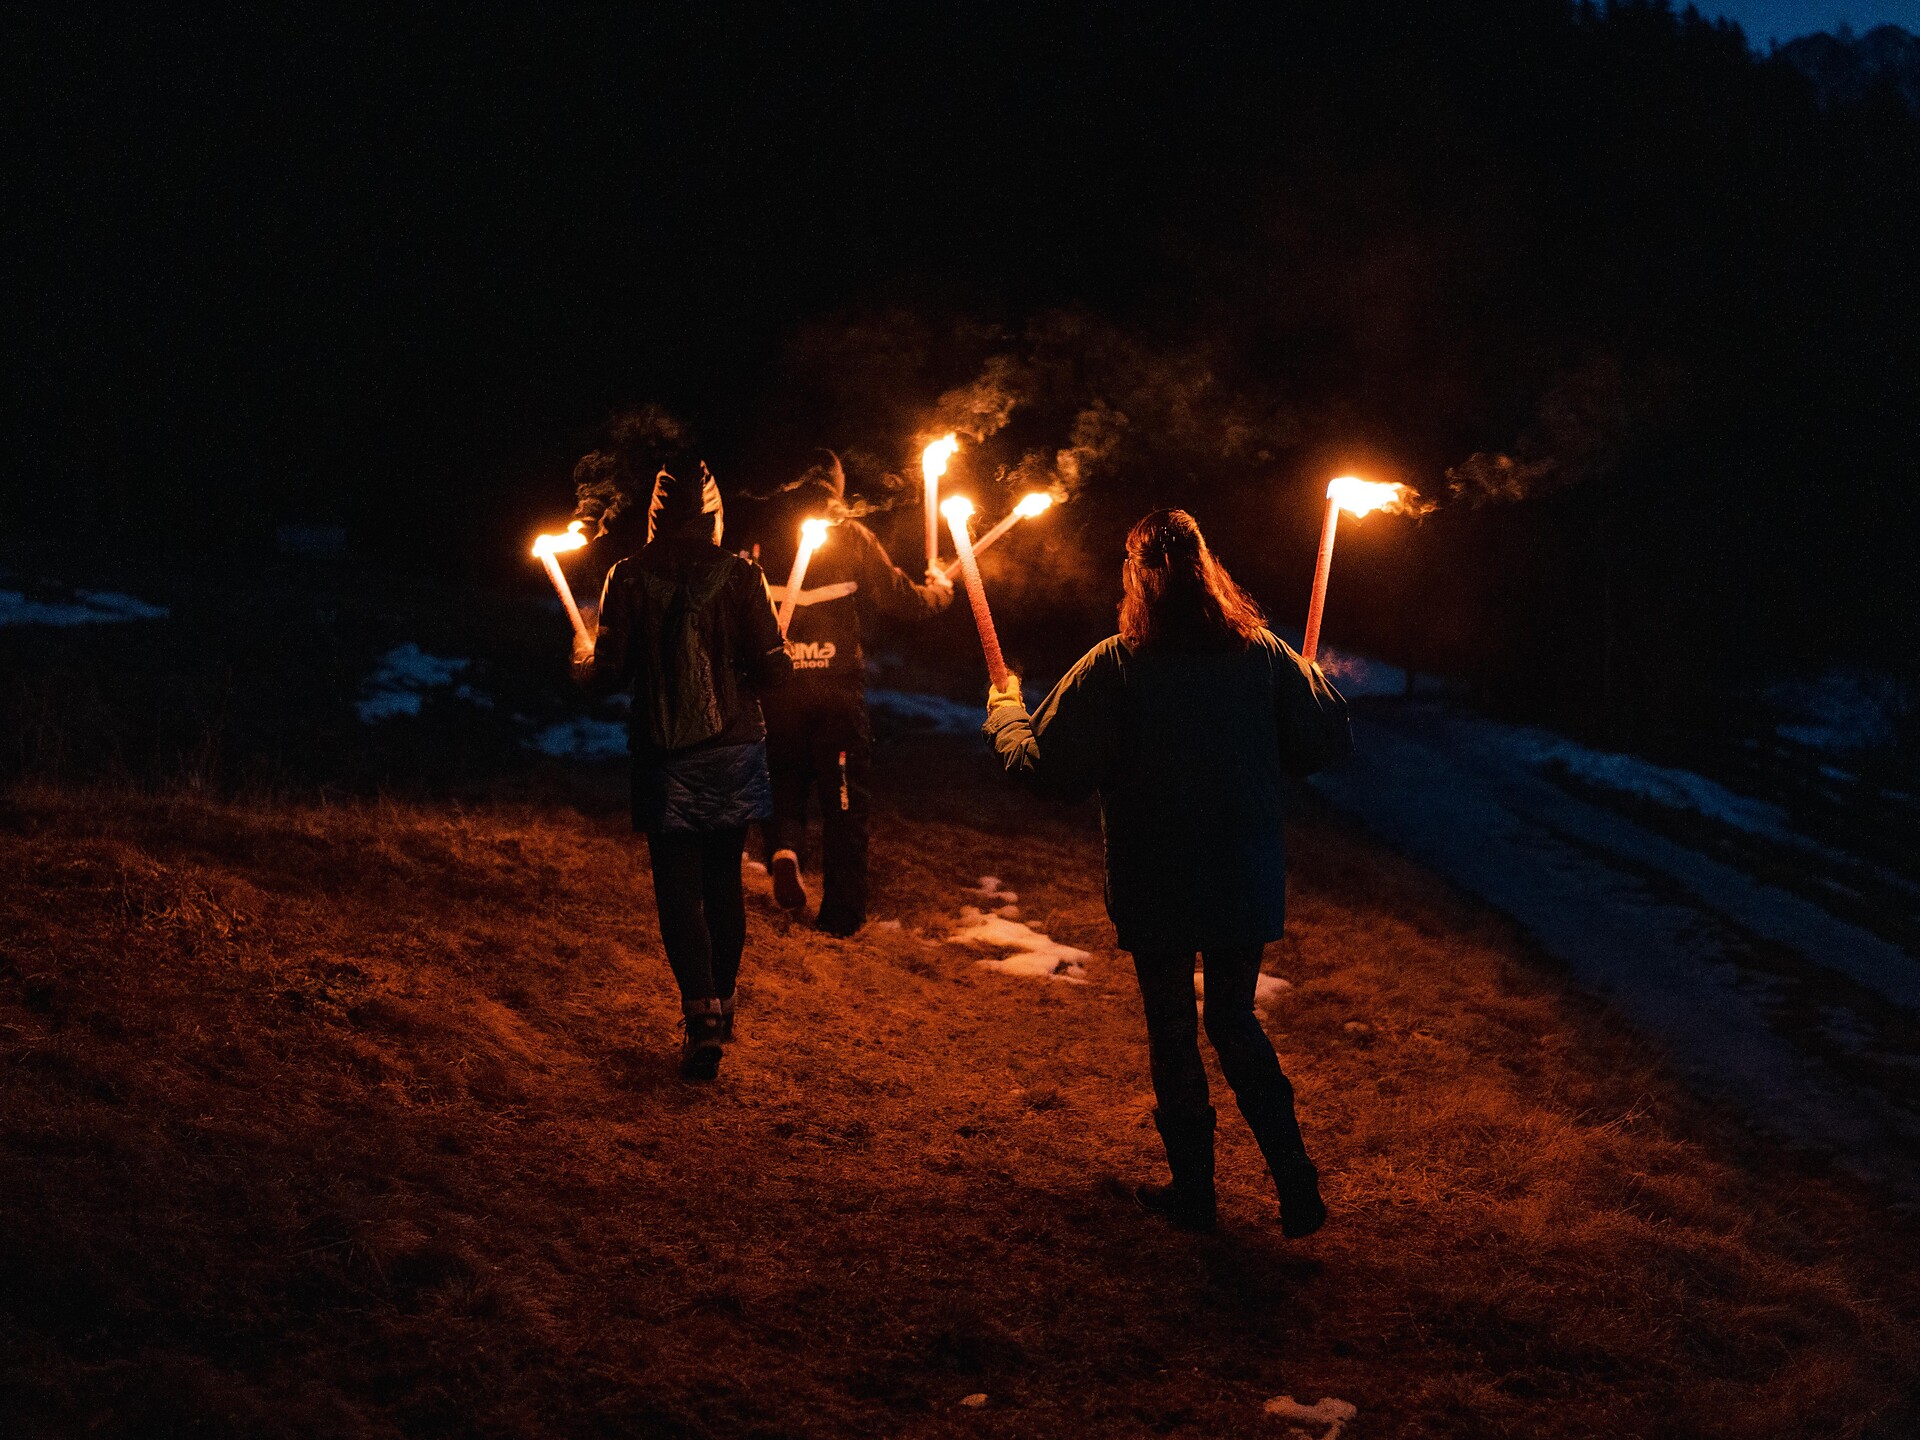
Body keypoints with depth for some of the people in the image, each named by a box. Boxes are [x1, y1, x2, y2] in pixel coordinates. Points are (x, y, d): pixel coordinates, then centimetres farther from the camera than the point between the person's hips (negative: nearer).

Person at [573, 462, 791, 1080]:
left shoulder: (629, 578, -6)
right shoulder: (740, 576, -5)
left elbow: (607, 674, -7)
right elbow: (772, 668, -7)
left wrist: (584, 657, 16)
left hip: (665, 756, -2)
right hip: (733, 748, 2)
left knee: (678, 889, 2)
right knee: (724, 880, 16)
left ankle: (702, 1014, -10)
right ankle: (721, 1003, 28)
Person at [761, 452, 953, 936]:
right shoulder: (851, 536, -1)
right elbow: (899, 598, 2)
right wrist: (940, 588, 22)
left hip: (778, 683, 2)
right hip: (837, 684, -2)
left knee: (787, 778, 22)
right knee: (844, 797, 8)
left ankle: (783, 848, -5)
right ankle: (842, 911, 10)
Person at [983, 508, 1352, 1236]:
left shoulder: (1114, 667, -14)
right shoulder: (1261, 652, -5)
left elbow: (1046, 769, -12)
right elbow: (1328, 739, 2)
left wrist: (1004, 708, 7)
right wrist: (1283, 719, 23)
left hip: (1156, 889, -3)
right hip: (1248, 883, 3)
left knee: (1172, 1031, 13)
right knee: (1236, 1021, 19)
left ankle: (1193, 1189, 22)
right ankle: (1297, 1183, 14)